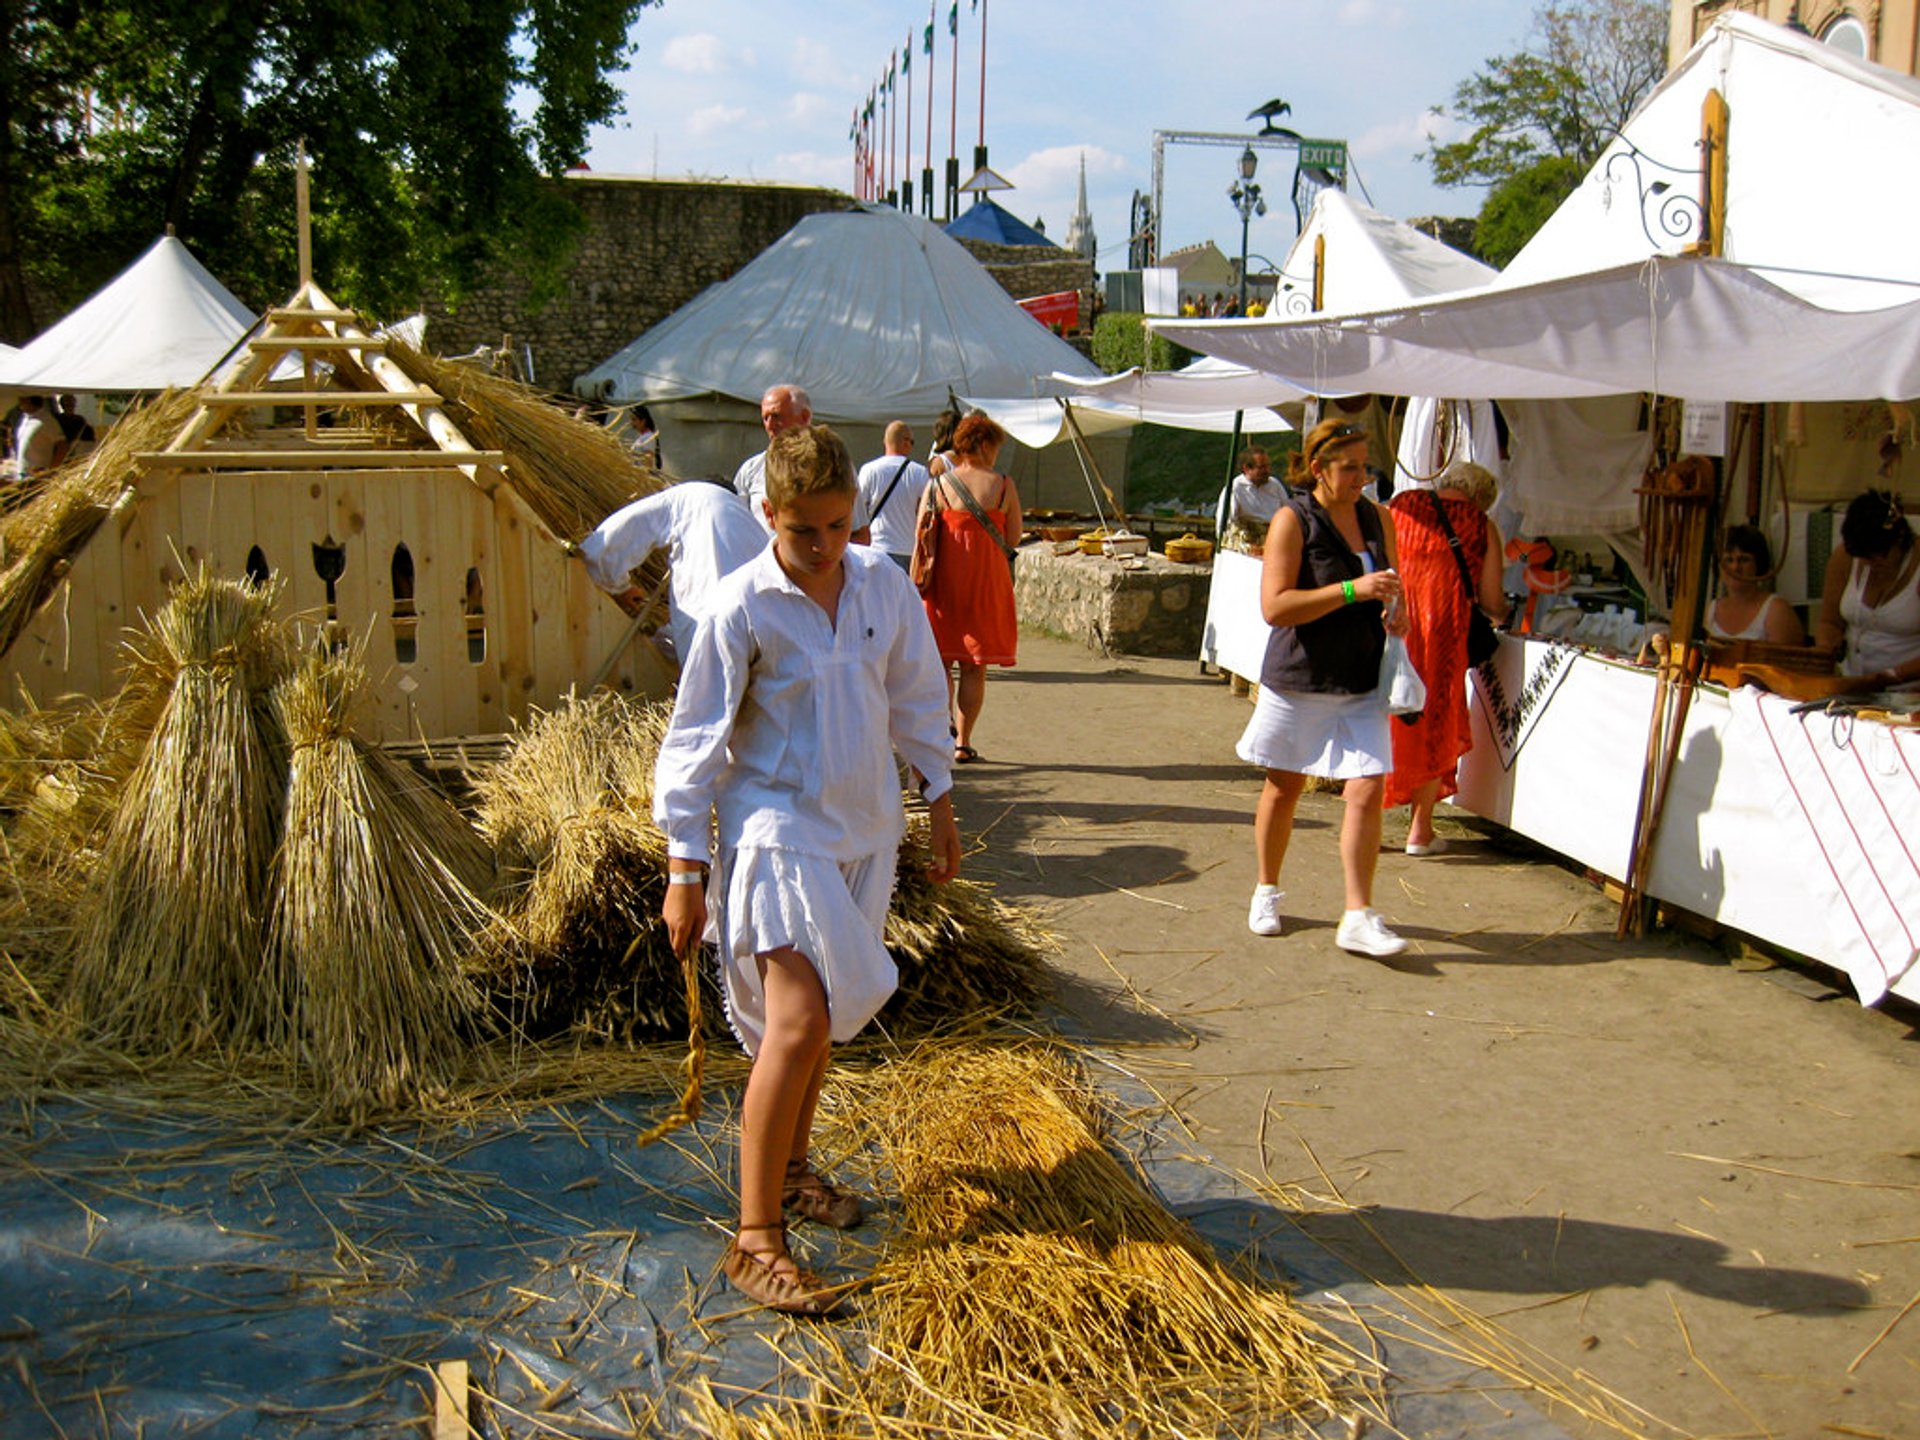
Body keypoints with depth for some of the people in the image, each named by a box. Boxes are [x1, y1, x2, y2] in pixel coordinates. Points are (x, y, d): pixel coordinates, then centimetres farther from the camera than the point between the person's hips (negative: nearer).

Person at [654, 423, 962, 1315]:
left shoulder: (885, 584, -1)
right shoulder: (744, 606, -15)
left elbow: (916, 696, 12)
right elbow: (695, 739, -11)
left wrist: (940, 804, 15)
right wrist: (684, 871, -12)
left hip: (865, 825, 6)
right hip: (777, 827, -6)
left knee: (821, 1012, 18)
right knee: (797, 1024, -14)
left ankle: (790, 1171, 39)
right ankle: (754, 1241, -8)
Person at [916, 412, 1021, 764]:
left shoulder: (937, 486, -2)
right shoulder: (1003, 486, -4)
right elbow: (1012, 538, 0)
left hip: (944, 580, 1)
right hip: (987, 581, 0)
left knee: (940, 663, 13)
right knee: (974, 668, 7)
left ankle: (945, 724, -4)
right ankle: (963, 742, 8)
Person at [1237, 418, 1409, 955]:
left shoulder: (1377, 517, 7)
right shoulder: (1292, 521, -10)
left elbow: (1391, 585, 23)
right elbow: (1275, 607, -20)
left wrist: (1396, 610, 0)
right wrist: (1352, 590, -26)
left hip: (1362, 684, 4)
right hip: (1299, 680, -4)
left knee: (1367, 791, -7)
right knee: (1283, 789, 11)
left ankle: (1358, 917, -3)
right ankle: (1267, 892, 31)